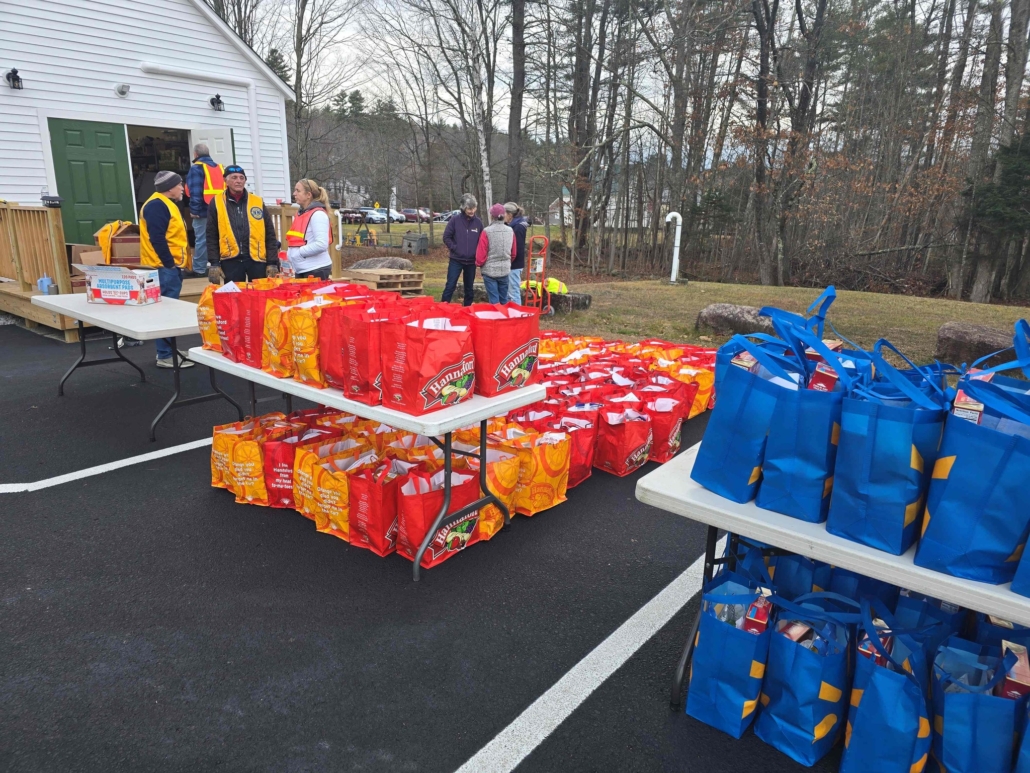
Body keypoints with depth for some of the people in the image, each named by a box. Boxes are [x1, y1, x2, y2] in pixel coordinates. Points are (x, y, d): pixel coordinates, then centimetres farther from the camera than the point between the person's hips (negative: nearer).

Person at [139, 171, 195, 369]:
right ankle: (165, 356, -6)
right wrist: (169, 263, -18)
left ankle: (169, 350, 23)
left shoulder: (166, 204, 20)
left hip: (170, 266, 11)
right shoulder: (156, 206, -14)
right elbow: (157, 239, -21)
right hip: (164, 268, -11)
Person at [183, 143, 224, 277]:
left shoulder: (196, 168, -4)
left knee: (201, 240, -3)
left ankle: (199, 269, -1)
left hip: (203, 211, -6)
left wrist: (194, 210, -9)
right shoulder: (219, 167, 14)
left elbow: (195, 191, -12)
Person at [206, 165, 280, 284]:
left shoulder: (258, 202, 6)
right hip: (230, 260, 0)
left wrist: (272, 262, -1)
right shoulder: (216, 203, 4)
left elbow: (270, 235, 6)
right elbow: (211, 236, 4)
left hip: (257, 258, 1)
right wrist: (214, 263, -4)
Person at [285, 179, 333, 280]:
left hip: (316, 270, -8)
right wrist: (290, 253, 4)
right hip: (301, 270, 9)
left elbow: (321, 244, -22)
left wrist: (298, 252, -17)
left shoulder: (317, 214, -12)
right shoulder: (300, 214, 14)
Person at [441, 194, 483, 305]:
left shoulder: (478, 222, 1)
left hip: (471, 261, 3)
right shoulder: (455, 220, -7)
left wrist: (477, 252, -1)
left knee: (469, 289, 12)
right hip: (456, 260, -3)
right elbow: (446, 237, -3)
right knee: (450, 287, -4)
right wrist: (455, 248, -9)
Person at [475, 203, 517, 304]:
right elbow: (513, 254, 10)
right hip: (505, 270, 4)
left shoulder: (487, 231, -12)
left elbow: (481, 253, -9)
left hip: (490, 270, -4)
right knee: (504, 300, 15)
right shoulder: (510, 231, 1)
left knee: (494, 301, 2)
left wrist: (479, 264, 10)